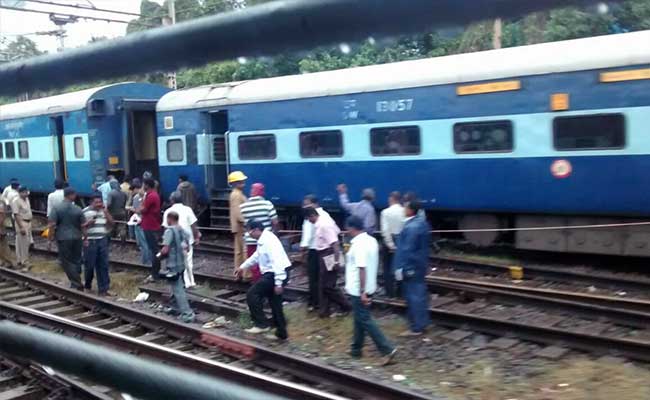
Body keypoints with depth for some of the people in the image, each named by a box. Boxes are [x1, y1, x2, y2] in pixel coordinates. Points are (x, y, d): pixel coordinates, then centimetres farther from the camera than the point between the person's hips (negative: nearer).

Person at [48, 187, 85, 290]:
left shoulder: (56, 208, -6)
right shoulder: (78, 209, -1)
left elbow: (52, 225, -10)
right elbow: (83, 225, 0)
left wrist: (50, 240, -4)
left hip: (63, 239, -3)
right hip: (77, 238, 3)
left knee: (66, 262, 3)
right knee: (76, 261, 14)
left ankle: (77, 285, -3)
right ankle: (76, 283, 20)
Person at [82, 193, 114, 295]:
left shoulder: (103, 211, 14)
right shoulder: (85, 211, -2)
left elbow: (111, 222, 7)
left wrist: (105, 211, -1)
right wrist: (88, 223, -19)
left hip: (102, 241, 4)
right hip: (90, 241, -4)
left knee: (103, 265, 1)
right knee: (89, 265, 4)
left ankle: (103, 289, 5)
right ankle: (87, 284, 28)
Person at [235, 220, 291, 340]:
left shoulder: (268, 240, -19)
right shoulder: (262, 240, 14)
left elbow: (277, 261, -25)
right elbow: (256, 255, 32)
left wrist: (278, 283, -27)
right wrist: (243, 267, 40)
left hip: (276, 274, -10)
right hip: (272, 273, 10)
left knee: (252, 294, -7)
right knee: (275, 303, 15)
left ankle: (261, 324, -3)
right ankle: (281, 333, 22)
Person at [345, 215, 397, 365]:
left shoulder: (358, 244, -21)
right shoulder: (371, 240, 7)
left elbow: (362, 268, -26)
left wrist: (363, 292, -25)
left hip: (358, 290, -9)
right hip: (368, 287, 9)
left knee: (365, 320, -3)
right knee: (360, 318, 18)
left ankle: (387, 349, -6)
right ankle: (356, 349, 29)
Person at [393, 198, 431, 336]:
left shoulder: (411, 227, -24)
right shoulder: (422, 221, 6)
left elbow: (407, 250, -24)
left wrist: (400, 268, -19)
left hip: (411, 267, -10)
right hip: (420, 264, 10)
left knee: (413, 296, -1)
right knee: (420, 294, 17)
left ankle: (416, 328, 6)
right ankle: (422, 322, 27)